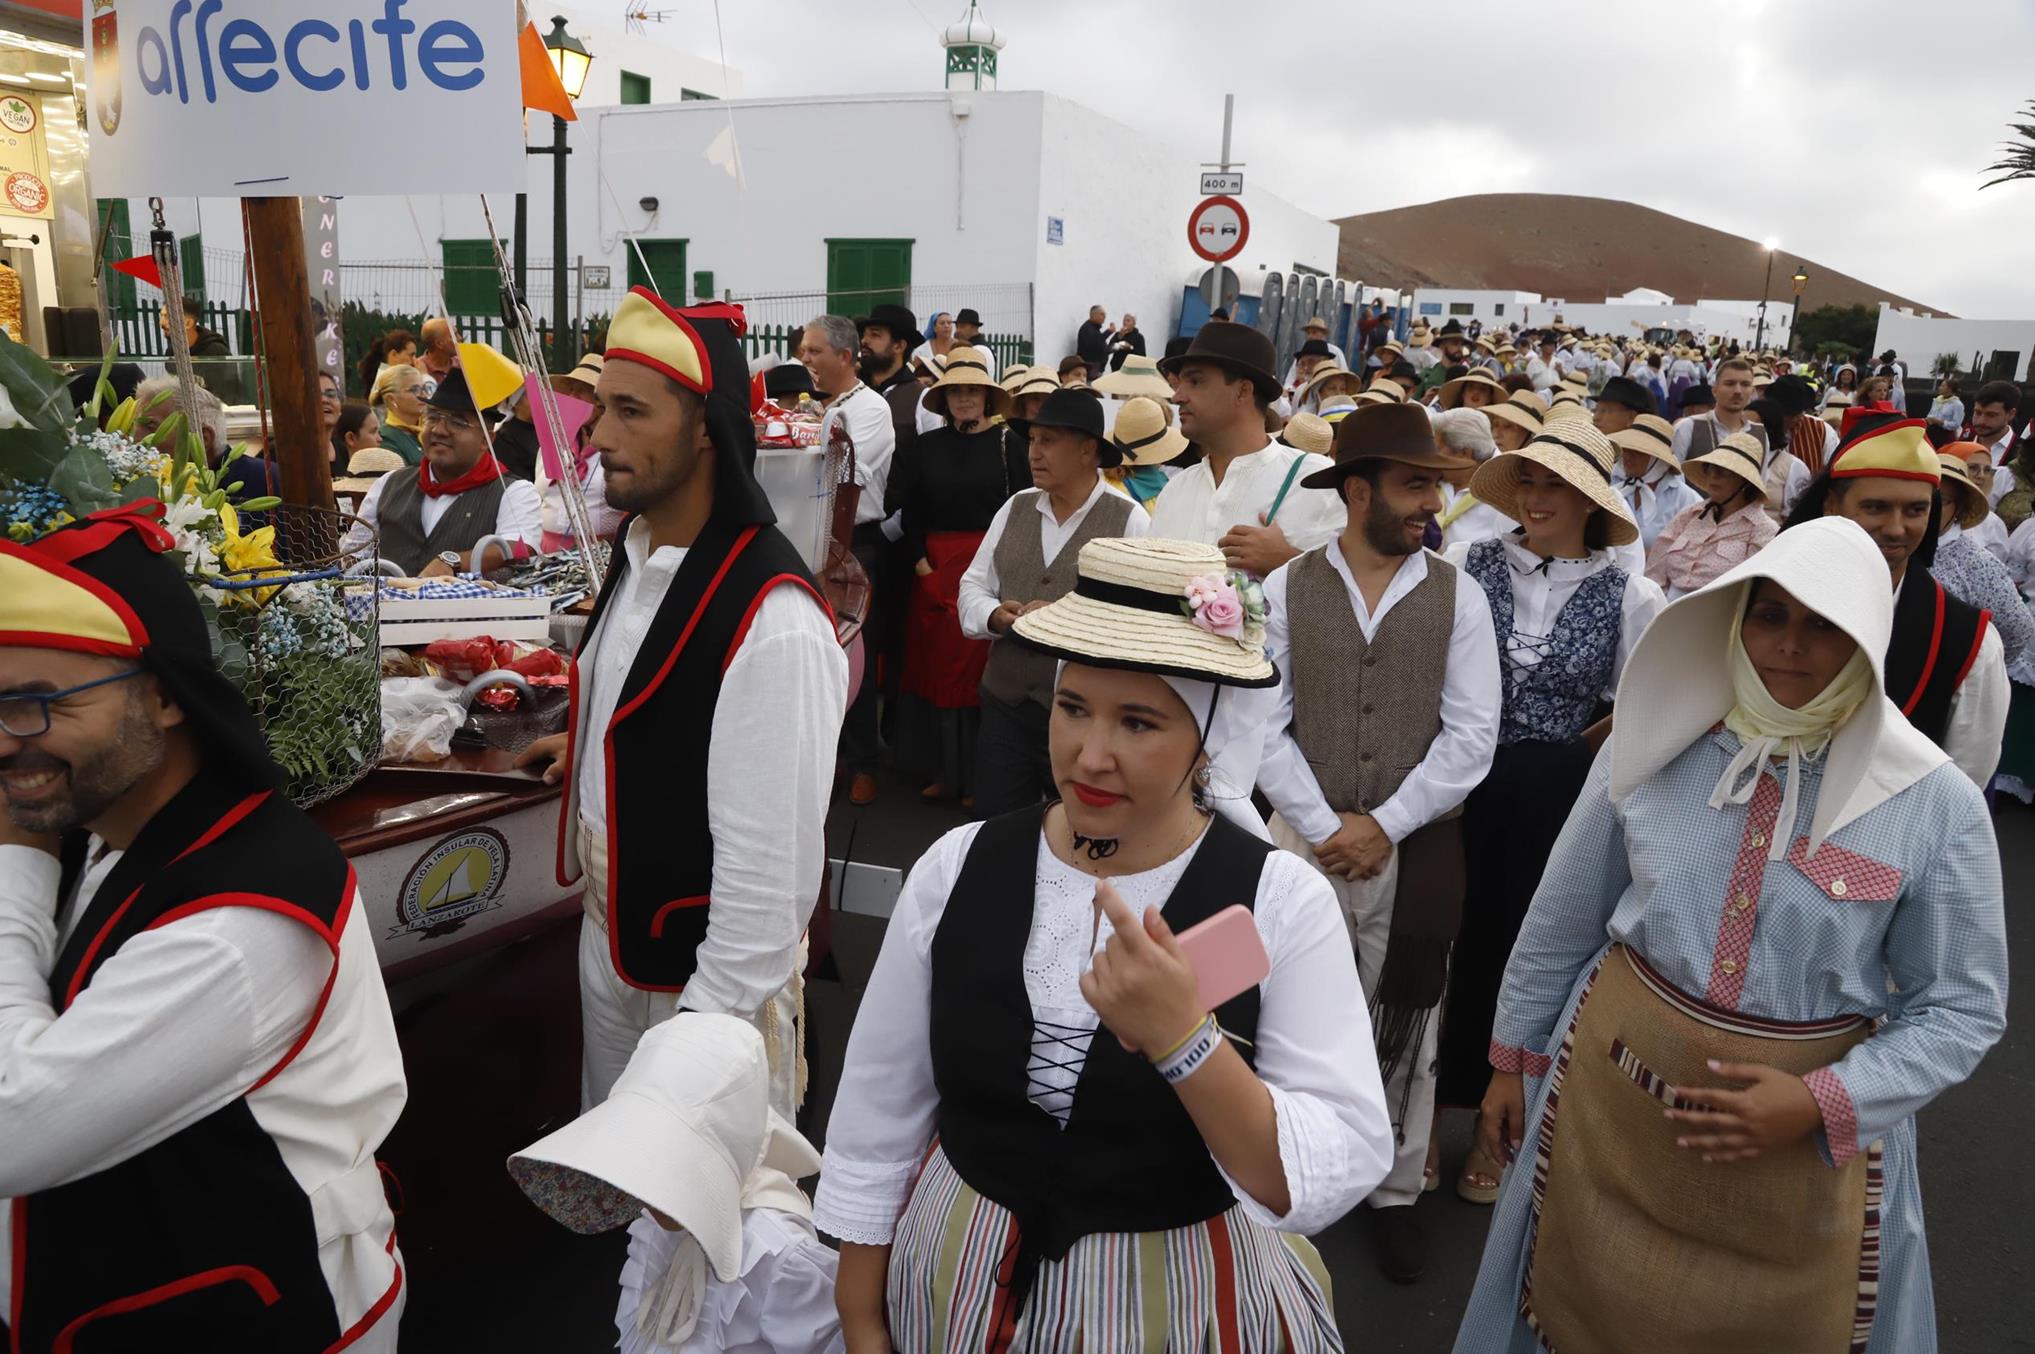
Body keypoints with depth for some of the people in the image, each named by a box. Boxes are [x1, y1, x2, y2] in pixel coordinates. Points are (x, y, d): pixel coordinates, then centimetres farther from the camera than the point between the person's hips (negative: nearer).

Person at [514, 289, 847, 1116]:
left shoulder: (774, 622, -30)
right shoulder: (638, 557, 0)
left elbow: (767, 869, -27)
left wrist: (707, 1032, -21)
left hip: (708, 973, -8)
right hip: (609, 939, 8)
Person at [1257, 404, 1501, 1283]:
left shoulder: (1458, 598, -1)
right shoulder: (1286, 589, -2)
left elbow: (1470, 738, -5)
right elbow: (1264, 724, -5)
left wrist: (1382, 825, -11)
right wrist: (1324, 828, -12)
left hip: (1416, 850, 0)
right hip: (1302, 839, 0)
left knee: (1403, 1030, 11)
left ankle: (1394, 1193, 30)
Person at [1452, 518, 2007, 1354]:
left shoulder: (1936, 804, -11)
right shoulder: (1653, 745, -7)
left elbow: (1962, 1007, -4)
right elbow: (1562, 922, 2)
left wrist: (1822, 1103, -17)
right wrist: (1513, 1059, 9)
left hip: (1808, 1129, -1)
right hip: (1613, 1080, 1)